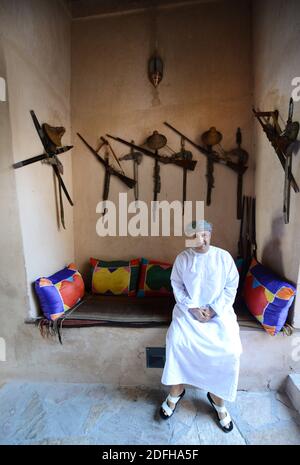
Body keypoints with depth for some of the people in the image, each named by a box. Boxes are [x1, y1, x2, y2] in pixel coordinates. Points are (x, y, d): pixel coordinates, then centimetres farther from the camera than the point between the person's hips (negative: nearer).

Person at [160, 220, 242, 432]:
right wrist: (192, 308, -12)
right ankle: (176, 391, 7)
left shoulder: (224, 257, -3)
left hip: (219, 310, 0)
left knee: (230, 350, -18)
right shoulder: (182, 258, -2)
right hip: (188, 310, 0)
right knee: (175, 341, -21)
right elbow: (177, 286, 0)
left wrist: (214, 309, -11)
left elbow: (231, 286, -2)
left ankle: (217, 397, 11)